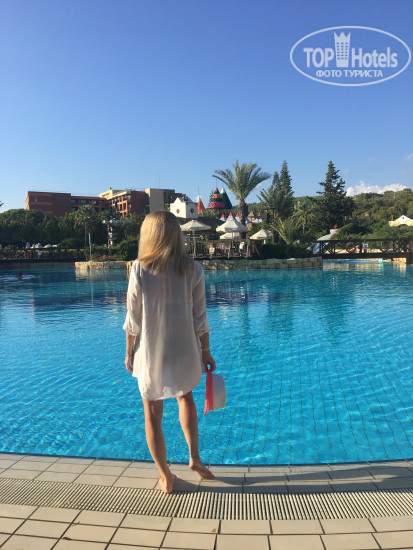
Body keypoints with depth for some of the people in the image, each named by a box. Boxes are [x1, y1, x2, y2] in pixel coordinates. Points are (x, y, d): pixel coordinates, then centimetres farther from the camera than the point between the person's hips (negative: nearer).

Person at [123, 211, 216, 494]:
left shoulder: (140, 270, -14)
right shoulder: (193, 270, -10)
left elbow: (133, 319, -7)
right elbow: (200, 318, -5)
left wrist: (129, 352, 7)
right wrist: (206, 352, 7)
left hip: (151, 354, -1)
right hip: (184, 351, 2)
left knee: (153, 415, 16)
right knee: (185, 397, 31)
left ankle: (166, 478, 30)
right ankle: (194, 457, 28)